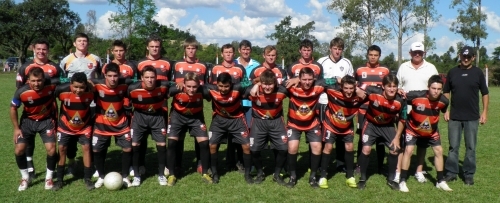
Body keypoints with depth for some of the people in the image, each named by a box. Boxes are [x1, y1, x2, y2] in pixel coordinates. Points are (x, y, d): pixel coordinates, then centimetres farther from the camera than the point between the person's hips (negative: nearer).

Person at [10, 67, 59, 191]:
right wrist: (16, 128, -4)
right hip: (28, 121, 1)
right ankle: (25, 177, 20)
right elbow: (13, 108, -7)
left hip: (46, 120, -1)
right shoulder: (21, 92, -26)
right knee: (19, 150, -5)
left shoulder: (51, 85, -29)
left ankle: (49, 177, 13)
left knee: (51, 149, -12)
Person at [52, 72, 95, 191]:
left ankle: (87, 179, 5)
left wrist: (91, 118, 4)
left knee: (86, 147, -6)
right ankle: (59, 179, 15)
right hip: (65, 125, 0)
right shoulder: (62, 90, -30)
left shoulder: (91, 92, -26)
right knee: (62, 149, 0)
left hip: (84, 125, 0)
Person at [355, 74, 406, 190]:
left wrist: (397, 137, -7)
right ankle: (363, 178, 5)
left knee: (395, 150, -4)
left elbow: (402, 120, -7)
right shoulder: (374, 92, -32)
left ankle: (391, 179, 18)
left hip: (388, 125, 2)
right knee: (366, 149, -14)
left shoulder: (400, 101, -24)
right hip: (371, 123, -2)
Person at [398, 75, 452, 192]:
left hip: (431, 130, 4)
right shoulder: (416, 96, -34)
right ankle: (403, 181, -2)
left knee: (439, 151, 4)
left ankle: (440, 181, 20)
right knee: (408, 150, -13)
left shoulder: (443, 101, -21)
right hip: (413, 128, -4)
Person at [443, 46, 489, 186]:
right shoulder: (452, 72, 4)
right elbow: (446, 92, 10)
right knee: (453, 146, 6)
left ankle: (469, 174, 15)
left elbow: (485, 93, 6)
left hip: (472, 117, -1)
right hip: (454, 116, 1)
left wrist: (484, 112, -1)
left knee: (471, 147, 5)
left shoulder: (478, 73, 1)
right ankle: (451, 172, 14)